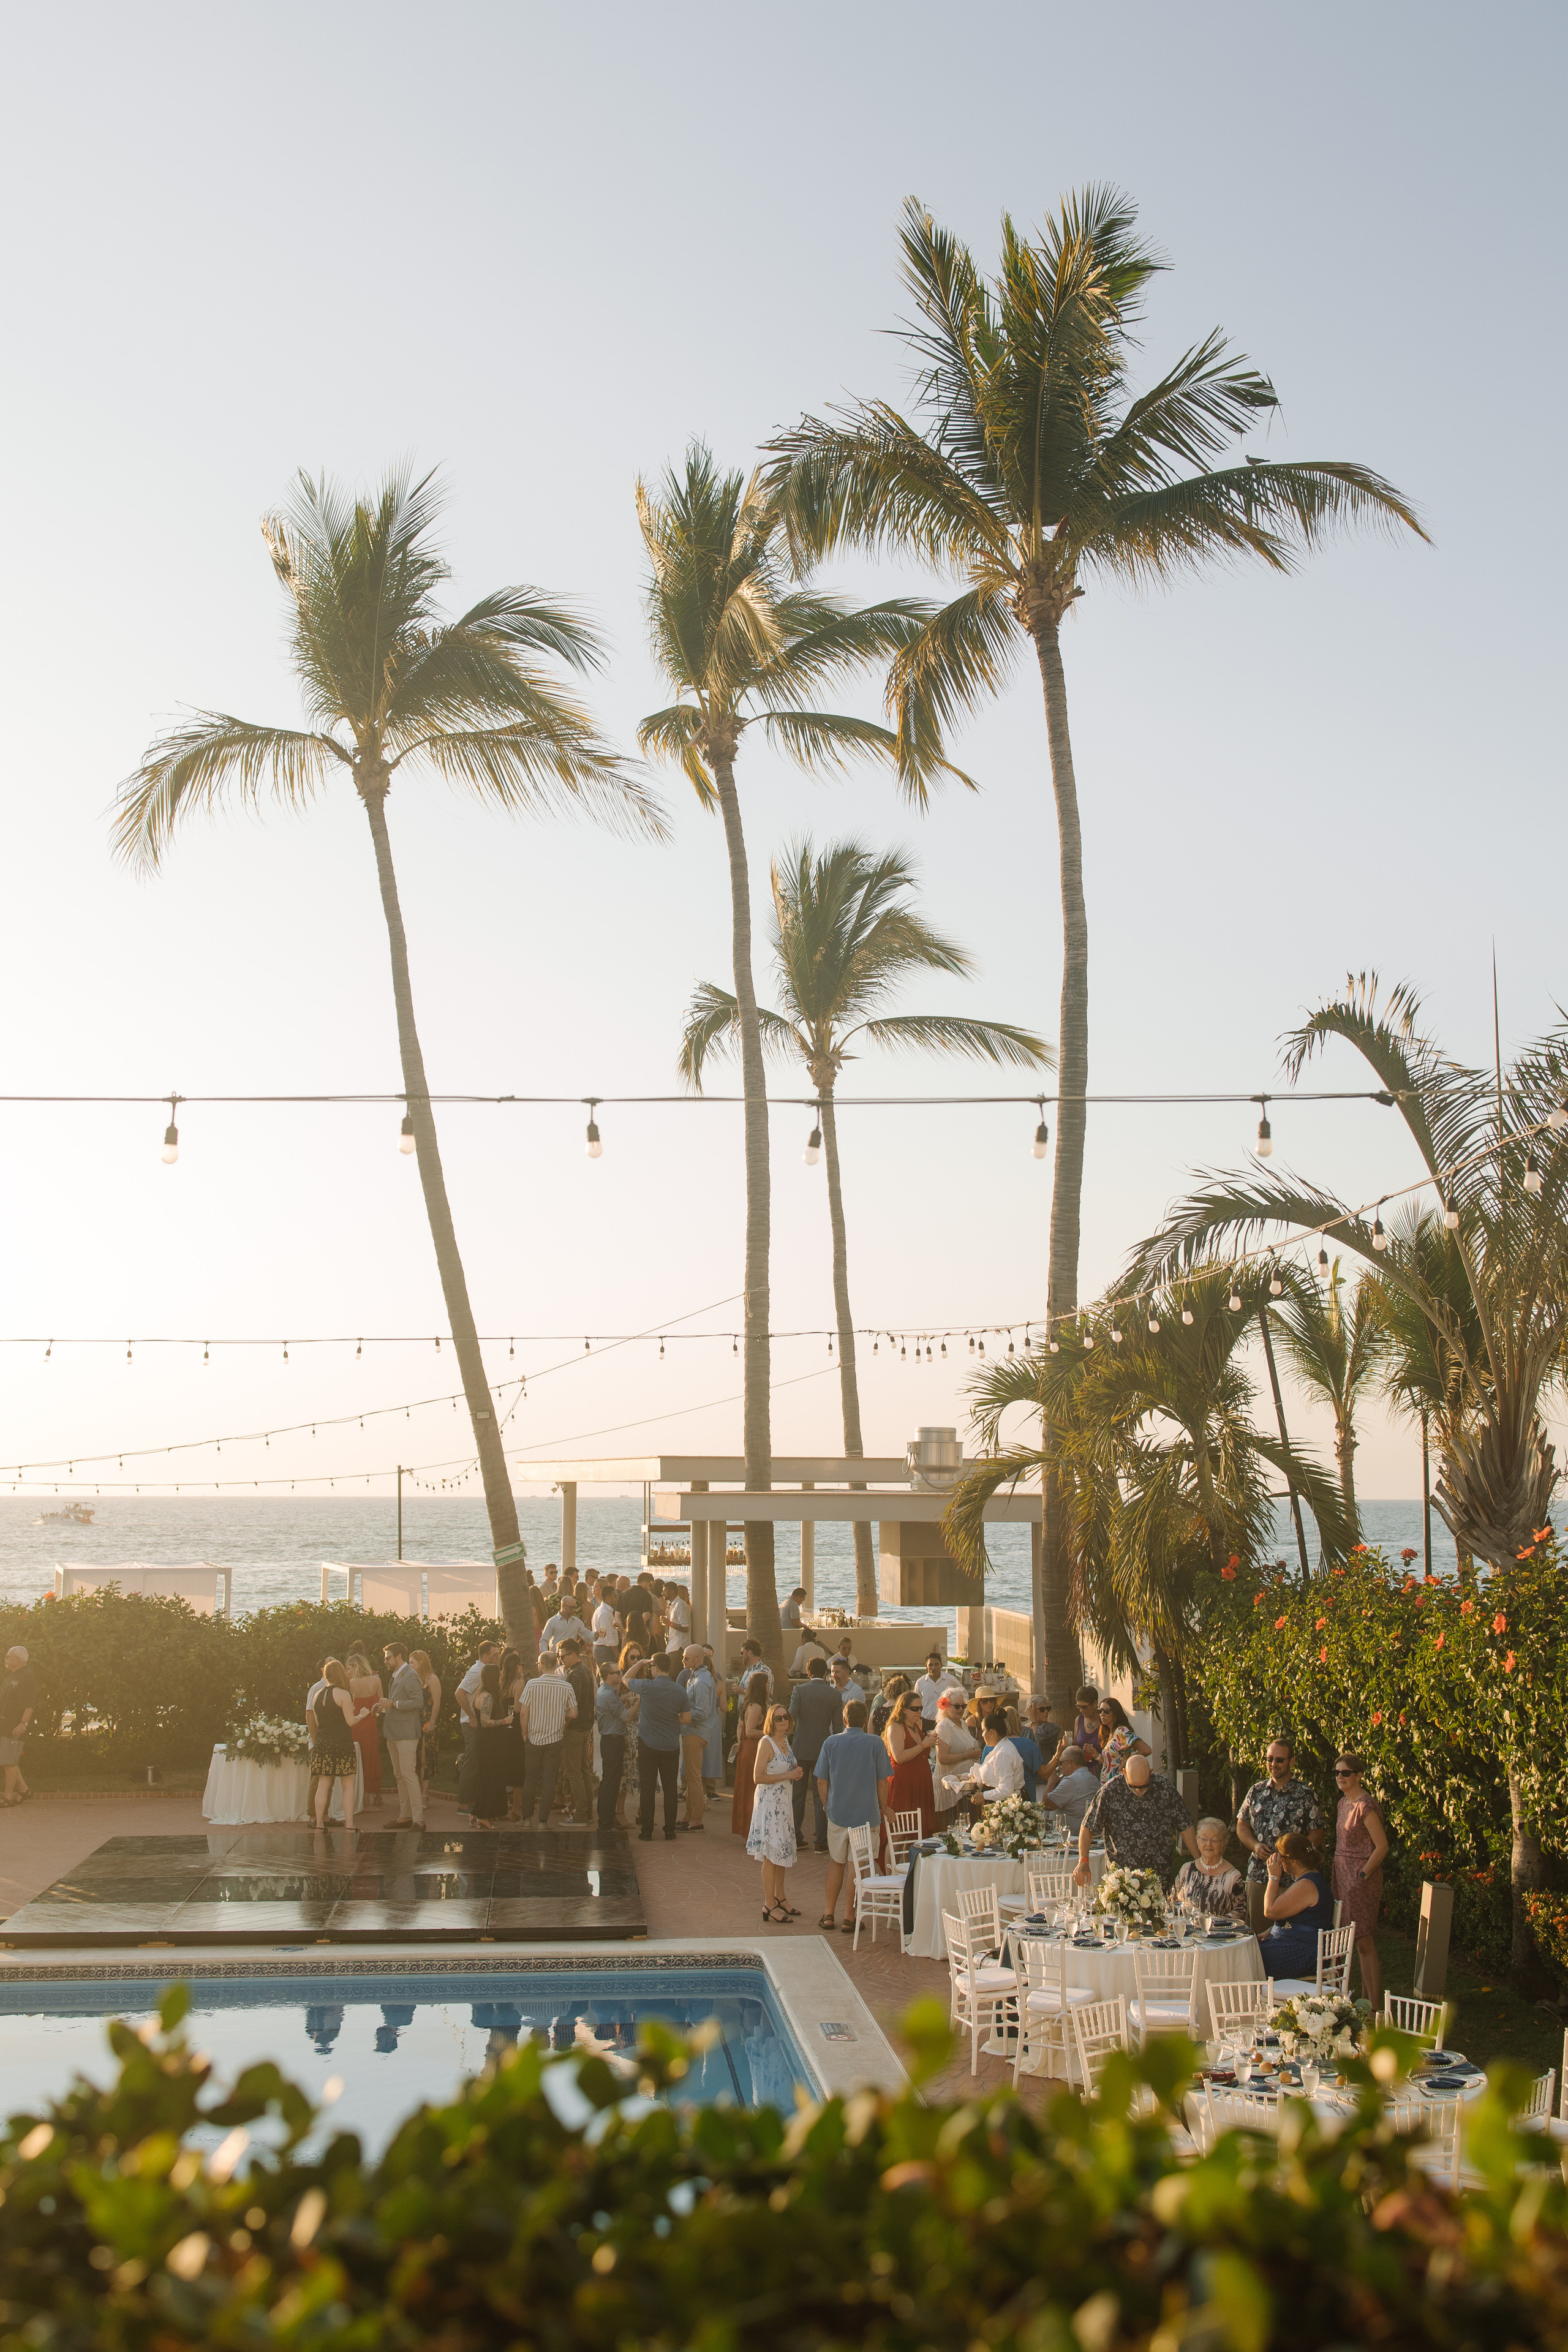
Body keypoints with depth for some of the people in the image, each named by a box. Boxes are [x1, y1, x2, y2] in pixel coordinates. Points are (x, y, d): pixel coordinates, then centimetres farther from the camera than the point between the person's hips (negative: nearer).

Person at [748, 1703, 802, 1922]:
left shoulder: (785, 1741, 11)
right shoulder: (766, 1742, -14)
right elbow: (758, 1777, -19)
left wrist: (795, 1773, 5)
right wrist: (787, 1776, -17)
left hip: (784, 1801, 9)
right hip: (769, 1801, -9)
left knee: (783, 1850, 15)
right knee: (772, 1854, -6)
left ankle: (779, 1898, 27)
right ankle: (769, 1906, -2)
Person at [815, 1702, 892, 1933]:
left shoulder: (831, 1743, -2)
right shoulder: (875, 1744, -8)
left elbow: (822, 1781, 2)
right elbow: (883, 1782, -4)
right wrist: (883, 1808, 11)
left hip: (837, 1813, 2)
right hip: (867, 1814, -2)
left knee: (836, 1862, 16)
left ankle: (828, 1914, 18)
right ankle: (849, 1917, 9)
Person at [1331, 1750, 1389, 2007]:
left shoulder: (1366, 1806, -15)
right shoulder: (1343, 1803, 13)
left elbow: (1382, 1846, -17)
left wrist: (1362, 1876, -16)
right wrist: (1337, 1880, 14)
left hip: (1362, 1880, -9)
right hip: (1344, 1878, 9)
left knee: (1365, 1943, -10)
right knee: (1359, 1944, 12)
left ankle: (1376, 2009, -8)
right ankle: (1366, 2000, 18)